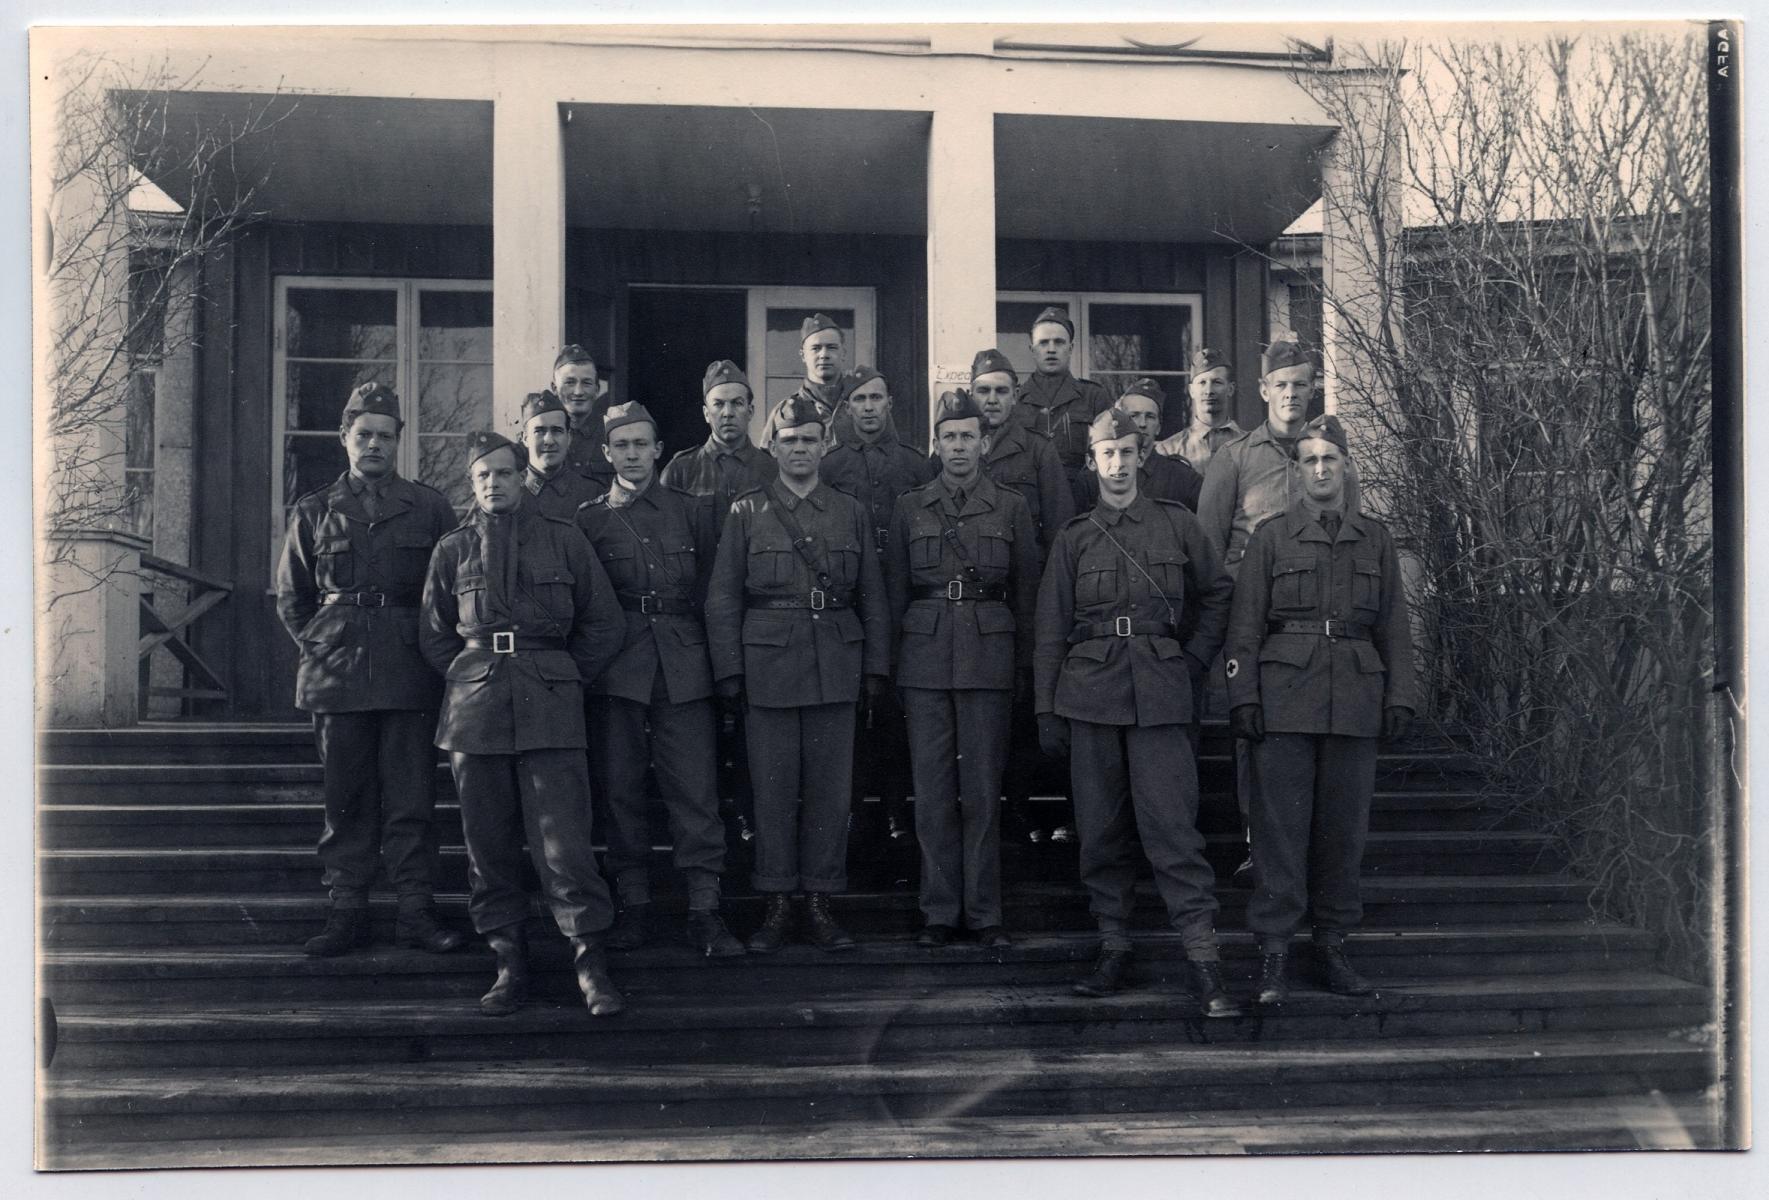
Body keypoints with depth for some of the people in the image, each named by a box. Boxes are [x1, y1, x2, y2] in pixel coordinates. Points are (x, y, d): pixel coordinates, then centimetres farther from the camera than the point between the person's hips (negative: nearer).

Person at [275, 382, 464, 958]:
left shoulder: (429, 507, 8)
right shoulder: (313, 512, 12)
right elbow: (290, 597, 17)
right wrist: (318, 647, 5)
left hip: (411, 675, -1)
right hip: (338, 676, 1)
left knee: (411, 796, 0)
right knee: (345, 796, 5)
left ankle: (416, 908, 6)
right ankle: (346, 909, 12)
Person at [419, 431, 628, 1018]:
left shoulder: (562, 539, 7)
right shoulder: (453, 548, 11)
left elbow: (605, 624, 11)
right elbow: (434, 635, 19)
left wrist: (561, 679, 8)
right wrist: (474, 678, 9)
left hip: (549, 709, -2)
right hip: (474, 713, 2)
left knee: (564, 841, -9)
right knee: (489, 846, 4)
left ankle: (590, 962, -3)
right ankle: (509, 963, 13)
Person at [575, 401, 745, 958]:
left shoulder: (694, 510, 10)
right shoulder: (588, 520, 9)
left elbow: (712, 588, 12)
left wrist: (718, 658, 6)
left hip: (684, 668, 0)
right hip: (617, 671, 0)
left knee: (695, 790, -3)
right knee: (622, 791, 4)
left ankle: (705, 910, 2)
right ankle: (632, 904, 15)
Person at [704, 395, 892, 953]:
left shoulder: (849, 513, 10)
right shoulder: (747, 513, 4)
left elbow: (872, 597, 11)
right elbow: (722, 599, 2)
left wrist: (875, 667, 5)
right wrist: (728, 671, -4)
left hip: (836, 670, 2)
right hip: (769, 670, -2)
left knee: (831, 790, 4)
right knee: (773, 791, 2)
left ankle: (819, 902, 15)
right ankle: (776, 905, 13)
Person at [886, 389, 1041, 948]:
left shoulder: (1011, 509, 7)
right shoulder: (909, 508, 9)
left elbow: (1026, 593, 8)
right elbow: (895, 590, 10)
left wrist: (1025, 666, 4)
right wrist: (892, 662, 5)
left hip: (988, 656, -1)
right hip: (925, 655, 1)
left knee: (982, 790, 1)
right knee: (932, 790, 3)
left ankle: (985, 913, 9)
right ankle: (940, 910, 11)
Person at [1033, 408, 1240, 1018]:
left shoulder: (1178, 524, 7)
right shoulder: (1073, 538, 9)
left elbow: (1216, 594, 18)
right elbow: (1051, 628, 9)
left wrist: (1192, 660, 9)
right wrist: (1046, 708, 4)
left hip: (1160, 692, -2)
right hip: (1091, 692, 2)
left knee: (1172, 824, -8)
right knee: (1100, 827, 6)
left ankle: (1204, 960, -6)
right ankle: (1113, 948, 16)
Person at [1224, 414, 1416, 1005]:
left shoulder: (1375, 538, 14)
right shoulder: (1271, 537, 7)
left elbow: (1394, 624, 13)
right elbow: (1245, 624, 3)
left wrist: (1399, 695, 4)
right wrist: (1243, 696, -5)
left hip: (1355, 700, 2)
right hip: (1285, 697, -2)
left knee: (1344, 824, 6)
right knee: (1281, 823, -4)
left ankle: (1333, 945, 16)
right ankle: (1273, 951, 1)